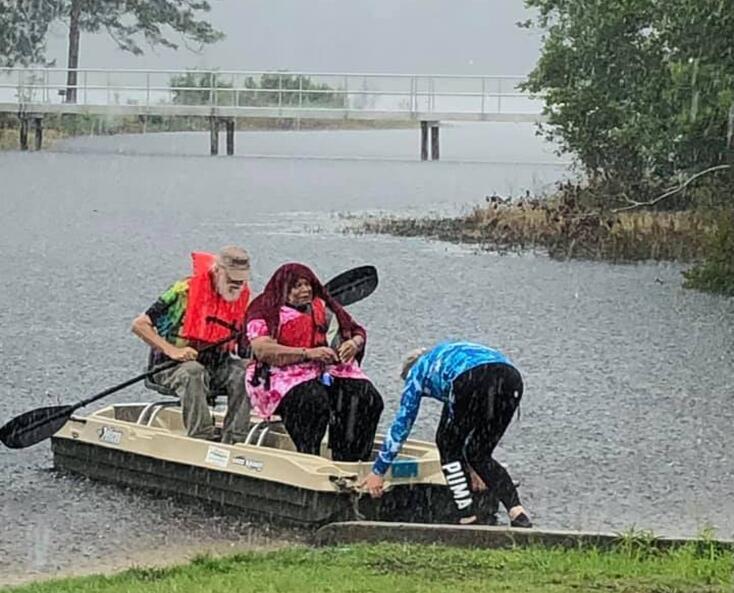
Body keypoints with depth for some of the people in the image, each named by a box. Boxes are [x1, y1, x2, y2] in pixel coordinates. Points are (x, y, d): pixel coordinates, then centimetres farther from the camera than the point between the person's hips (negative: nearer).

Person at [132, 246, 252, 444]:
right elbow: (139, 325, -12)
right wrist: (172, 350, -23)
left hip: (216, 366, 4)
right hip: (171, 366, -4)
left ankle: (233, 441, -23)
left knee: (242, 373, -24)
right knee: (193, 372, -37)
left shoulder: (244, 298, 2)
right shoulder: (186, 291, -13)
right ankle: (202, 438, -37)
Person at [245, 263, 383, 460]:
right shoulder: (266, 313, 4)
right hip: (286, 373, -5)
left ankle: (347, 461, -24)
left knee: (368, 399, -22)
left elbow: (357, 332, 24)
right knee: (314, 400, -38)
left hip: (330, 371, 5)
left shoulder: (324, 308, 21)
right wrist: (308, 353, -20)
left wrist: (354, 344, -3)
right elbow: (262, 350, -13)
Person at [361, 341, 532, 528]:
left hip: (474, 380, -6)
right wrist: (470, 466, 62)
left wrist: (378, 471, 35)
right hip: (512, 378, 6)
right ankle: (517, 511, 3)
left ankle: (468, 516, 8)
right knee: (479, 455, 19)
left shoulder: (417, 372, 30)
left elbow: (402, 423, 29)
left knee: (447, 445, 17)